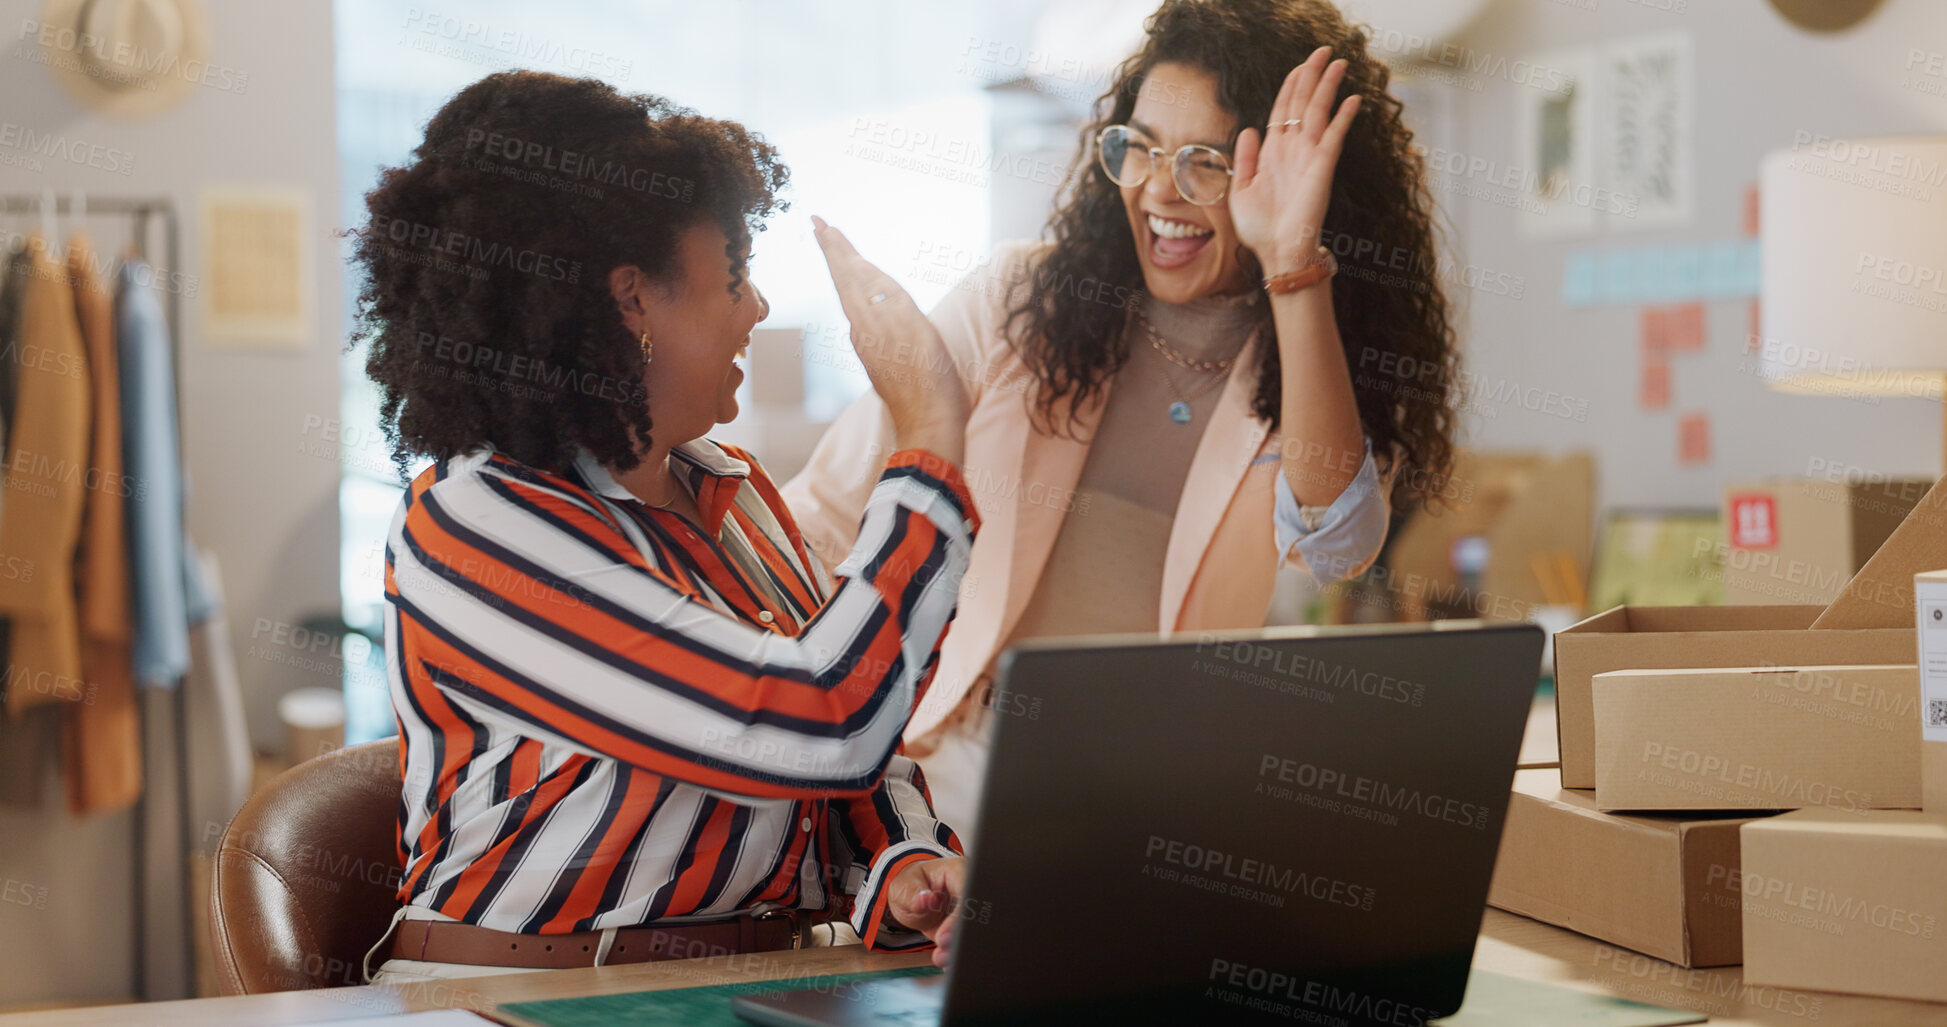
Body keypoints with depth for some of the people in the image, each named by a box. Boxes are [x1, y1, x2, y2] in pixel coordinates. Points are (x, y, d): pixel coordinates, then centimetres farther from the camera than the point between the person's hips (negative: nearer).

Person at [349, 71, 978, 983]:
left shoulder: (731, 490, 13)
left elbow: (859, 768, 16)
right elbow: (822, 730, -22)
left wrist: (910, 869, -6)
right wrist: (932, 440, -13)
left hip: (763, 985, 7)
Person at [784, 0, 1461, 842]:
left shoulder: (1333, 373, 2)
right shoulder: (1020, 303, 3)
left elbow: (1336, 547, -21)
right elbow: (819, 518, 7)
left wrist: (1294, 267, -23)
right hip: (966, 784, 0)